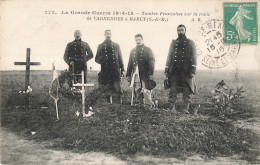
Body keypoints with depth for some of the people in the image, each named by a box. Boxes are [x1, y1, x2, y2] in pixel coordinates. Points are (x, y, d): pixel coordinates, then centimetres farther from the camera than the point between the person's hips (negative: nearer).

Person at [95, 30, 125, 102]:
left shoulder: (116, 45, 14)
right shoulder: (101, 46, 12)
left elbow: (120, 58, 12)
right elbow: (97, 59, 10)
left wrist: (122, 69, 5)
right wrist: (101, 60, -13)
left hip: (116, 71, 0)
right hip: (105, 71, 0)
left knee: (118, 89, -6)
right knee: (106, 89, -1)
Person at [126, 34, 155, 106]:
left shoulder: (148, 50, 4)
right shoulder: (132, 51, 16)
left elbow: (151, 62, -4)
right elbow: (130, 63, 16)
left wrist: (151, 74, -13)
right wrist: (128, 75, 10)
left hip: (145, 74, -4)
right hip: (136, 74, 4)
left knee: (146, 91, -7)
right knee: (137, 90, 2)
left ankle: (149, 105, -2)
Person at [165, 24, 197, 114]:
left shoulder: (190, 43, 6)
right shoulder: (173, 43, 14)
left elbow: (193, 58, 1)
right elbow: (169, 57, 14)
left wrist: (192, 71, -9)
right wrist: (166, 70, 8)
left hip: (186, 72, -2)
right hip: (174, 72, 2)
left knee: (187, 91, -1)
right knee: (173, 90, 0)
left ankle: (186, 108, 4)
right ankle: (172, 107, 5)